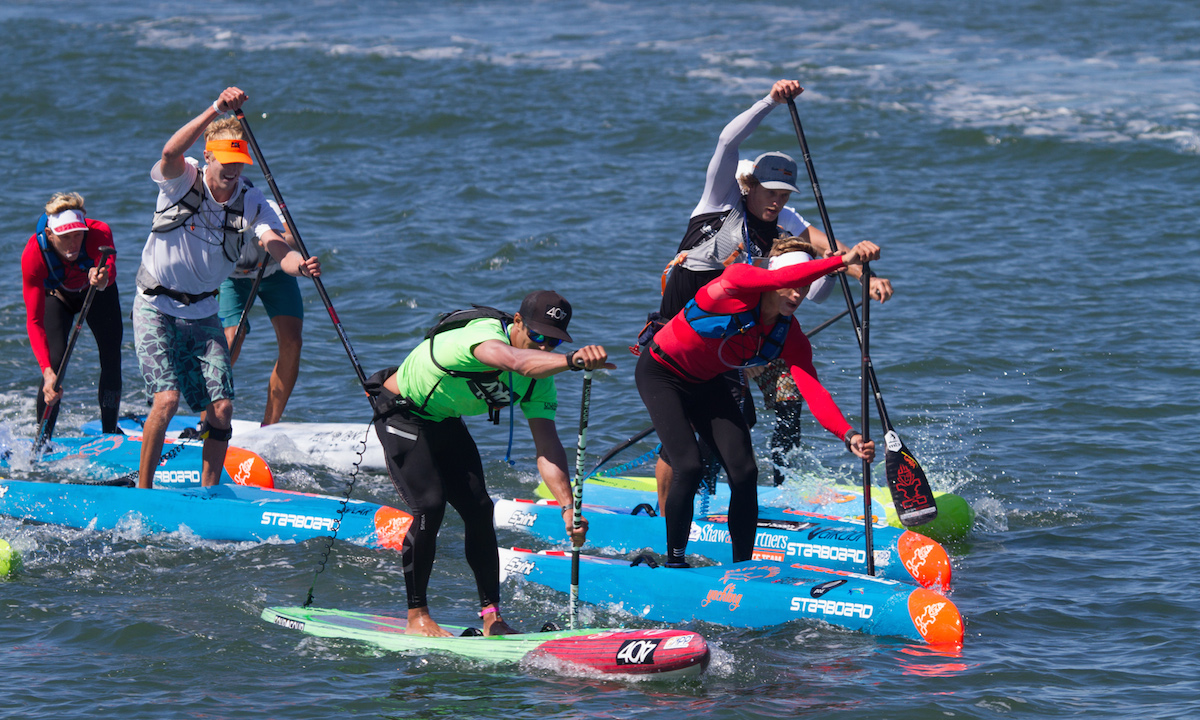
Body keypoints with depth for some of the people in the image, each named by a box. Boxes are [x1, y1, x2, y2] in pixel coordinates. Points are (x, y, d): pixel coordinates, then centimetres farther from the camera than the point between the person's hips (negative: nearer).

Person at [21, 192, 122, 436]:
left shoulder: (100, 233, -39)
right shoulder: (33, 255, -39)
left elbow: (110, 268, -60)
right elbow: (34, 321, -38)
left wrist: (103, 278, -86)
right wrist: (47, 371, -49)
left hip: (98, 293, 2)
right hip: (57, 296, -2)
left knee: (112, 357, 0)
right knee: (56, 362, -16)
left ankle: (110, 431, 19)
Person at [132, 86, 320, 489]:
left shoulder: (252, 205, -6)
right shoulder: (182, 181, -14)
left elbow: (280, 250, -21)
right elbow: (171, 152, -38)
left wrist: (300, 265, -45)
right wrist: (217, 109, -50)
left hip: (202, 314, 4)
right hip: (156, 308, -4)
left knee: (221, 406, -5)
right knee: (167, 398, -18)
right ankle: (143, 490, -6)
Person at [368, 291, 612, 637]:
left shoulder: (540, 377, -12)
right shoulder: (484, 333, -35)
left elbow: (547, 444, -17)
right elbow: (514, 361, -59)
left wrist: (567, 505, -31)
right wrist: (572, 360, -77)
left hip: (446, 422, 7)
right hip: (402, 412, -7)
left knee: (479, 508, -3)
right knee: (430, 507, -18)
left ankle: (491, 616, 4)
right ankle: (417, 618, -6)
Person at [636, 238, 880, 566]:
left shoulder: (790, 337, -13)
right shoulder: (738, 281, -28)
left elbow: (812, 390, -23)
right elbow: (781, 280, -49)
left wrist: (849, 435, -39)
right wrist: (842, 260, -57)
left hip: (706, 385, 6)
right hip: (661, 375, -6)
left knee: (744, 472, -6)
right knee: (690, 467, -20)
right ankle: (673, 562, -3)